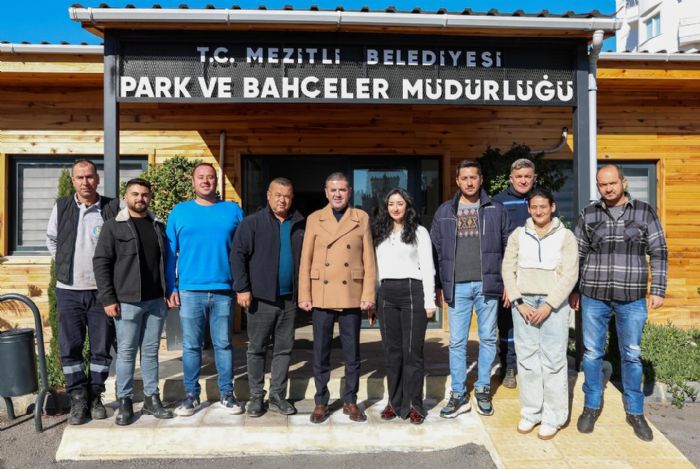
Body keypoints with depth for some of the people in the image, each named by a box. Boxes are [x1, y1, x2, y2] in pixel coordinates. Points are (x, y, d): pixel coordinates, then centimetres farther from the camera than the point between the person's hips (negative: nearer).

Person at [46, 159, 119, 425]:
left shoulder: (113, 208, -5)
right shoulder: (61, 207, 4)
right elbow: (51, 239, 19)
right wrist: (64, 263, 11)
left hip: (102, 291, -2)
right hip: (68, 290, 2)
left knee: (101, 348, 6)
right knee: (70, 348, 5)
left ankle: (95, 396, 22)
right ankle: (78, 399, 18)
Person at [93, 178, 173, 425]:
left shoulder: (159, 226, 12)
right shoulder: (113, 226, 0)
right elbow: (101, 263, -4)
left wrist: (170, 292, 9)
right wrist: (108, 298, -10)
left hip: (156, 301, 4)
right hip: (127, 301, -4)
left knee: (151, 351, 10)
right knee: (126, 352, 3)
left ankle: (151, 399, 18)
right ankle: (125, 401, 14)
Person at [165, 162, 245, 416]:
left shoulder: (233, 211, 7)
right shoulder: (179, 211, 7)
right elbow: (170, 253, 6)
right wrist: (170, 288, 0)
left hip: (223, 290, 0)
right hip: (190, 290, 0)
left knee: (223, 344, 7)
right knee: (191, 346, 7)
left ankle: (226, 393, 18)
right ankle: (191, 394, 20)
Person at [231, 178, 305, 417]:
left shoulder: (299, 225, 9)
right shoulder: (252, 222, -2)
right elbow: (238, 255, -6)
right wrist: (242, 288, -13)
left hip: (289, 298, 4)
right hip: (261, 298, -3)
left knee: (284, 349, 10)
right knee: (257, 349, 7)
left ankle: (278, 396, 22)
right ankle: (256, 397, 19)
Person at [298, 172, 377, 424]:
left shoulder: (361, 218, 6)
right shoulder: (314, 219, 7)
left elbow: (369, 259, 3)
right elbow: (305, 260, 5)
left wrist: (368, 294, -4)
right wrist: (304, 296, -1)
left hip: (352, 296, 0)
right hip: (321, 296, 0)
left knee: (352, 353, 8)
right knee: (320, 353, 7)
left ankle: (350, 401, 22)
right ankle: (321, 402, 21)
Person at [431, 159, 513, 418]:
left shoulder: (496, 210, 6)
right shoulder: (444, 211, 8)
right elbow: (436, 250, 8)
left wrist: (506, 282, 0)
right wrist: (442, 284, 5)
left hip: (487, 284, 0)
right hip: (457, 287, 1)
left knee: (488, 338, 8)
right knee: (457, 342, 4)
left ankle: (483, 389, 23)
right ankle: (459, 394, 15)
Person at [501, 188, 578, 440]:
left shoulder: (565, 236, 3)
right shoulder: (518, 235, 8)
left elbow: (569, 275, -3)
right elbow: (508, 269, 5)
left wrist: (548, 306, -11)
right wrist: (519, 303, -5)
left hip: (554, 304, -2)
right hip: (523, 303, 2)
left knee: (553, 361, -2)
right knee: (527, 360, 4)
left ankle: (553, 417, 8)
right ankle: (530, 413, 15)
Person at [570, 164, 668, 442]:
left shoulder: (644, 212, 2)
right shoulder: (588, 215, 4)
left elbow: (658, 252, 3)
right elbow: (577, 255, 9)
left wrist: (658, 289, -3)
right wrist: (573, 290, 8)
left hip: (632, 297, -1)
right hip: (593, 296, 1)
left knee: (631, 355, 9)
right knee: (592, 353, 8)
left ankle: (635, 411, 25)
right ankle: (592, 406, 24)